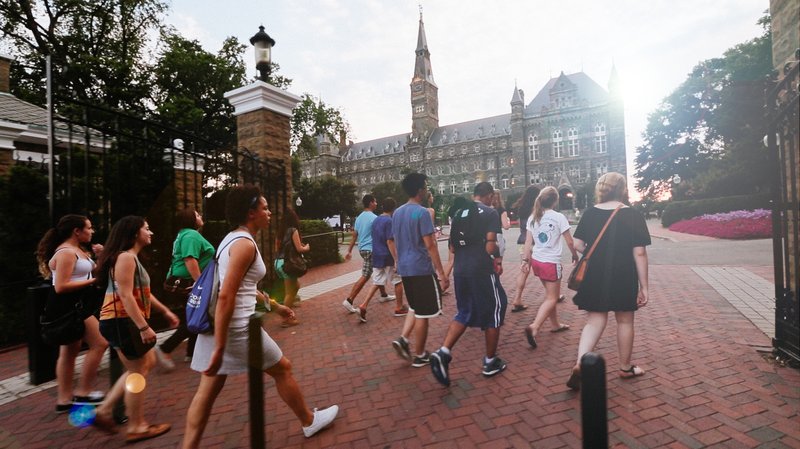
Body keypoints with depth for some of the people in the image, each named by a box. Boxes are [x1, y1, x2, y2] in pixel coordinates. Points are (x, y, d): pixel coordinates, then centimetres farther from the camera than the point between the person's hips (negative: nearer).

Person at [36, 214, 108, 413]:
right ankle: (82, 393, 3)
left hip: (74, 306, 11)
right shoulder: (66, 253, -18)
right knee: (99, 343, -9)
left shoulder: (77, 250, 13)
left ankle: (64, 400, 25)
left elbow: (92, 271, 20)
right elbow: (61, 286, -24)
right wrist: (92, 281, -19)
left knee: (70, 350, 15)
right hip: (67, 307, -11)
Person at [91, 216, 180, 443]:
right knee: (138, 372, 1)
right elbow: (125, 296, -24)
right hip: (121, 322, -11)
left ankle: (104, 410, 23)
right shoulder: (126, 257, -17)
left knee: (147, 363, 19)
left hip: (124, 322, 11)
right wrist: (144, 327, -25)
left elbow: (143, 293, 21)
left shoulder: (131, 257, 16)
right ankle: (136, 427, 14)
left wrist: (165, 311, 20)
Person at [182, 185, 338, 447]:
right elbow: (226, 296, -25)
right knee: (282, 368, 10)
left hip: (218, 323, 9)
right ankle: (309, 421, 29)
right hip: (235, 326, -9)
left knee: (208, 389, 16)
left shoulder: (232, 238, 12)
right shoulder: (245, 244, -19)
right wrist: (219, 349, -23)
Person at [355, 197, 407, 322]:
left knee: (376, 283, 11)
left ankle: (363, 306, -1)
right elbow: (389, 242, -21)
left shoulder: (375, 220, 10)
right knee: (398, 281, 10)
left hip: (376, 257, 7)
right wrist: (397, 260, -20)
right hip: (388, 258, -7)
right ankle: (399, 308, 20)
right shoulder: (389, 221, -15)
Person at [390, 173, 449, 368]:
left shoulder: (397, 213, 9)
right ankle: (419, 355, 16)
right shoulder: (422, 212, -15)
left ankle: (402, 339, 11)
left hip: (404, 268, 8)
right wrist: (441, 273, -15)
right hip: (422, 268, -8)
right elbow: (430, 245, -18)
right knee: (423, 313, 5)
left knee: (415, 308, 23)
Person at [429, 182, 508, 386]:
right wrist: (498, 257, 5)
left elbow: (452, 247, 12)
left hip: (460, 270, 6)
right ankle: (490, 362, 25)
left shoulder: (460, 213, 12)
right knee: (493, 311, 13)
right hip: (482, 270, -6)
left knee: (464, 313, 18)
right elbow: (490, 247, -14)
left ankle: (443, 352, 1)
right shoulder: (490, 212, -6)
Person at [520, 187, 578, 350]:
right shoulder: (559, 217, -11)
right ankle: (534, 327, -15)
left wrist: (525, 260, 4)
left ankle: (555, 324, 36)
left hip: (536, 261, 6)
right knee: (552, 298, 2)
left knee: (550, 294, 23)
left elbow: (528, 241, 2)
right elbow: (569, 241, -6)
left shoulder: (533, 218, 3)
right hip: (552, 262, -6)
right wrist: (575, 256, 10)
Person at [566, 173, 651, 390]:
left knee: (594, 321, 9)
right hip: (623, 279, -2)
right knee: (624, 321, 16)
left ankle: (580, 363, -8)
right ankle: (625, 368, 33)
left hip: (594, 278, 2)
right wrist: (644, 286, -5)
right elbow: (639, 253, -11)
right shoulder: (633, 215, -9)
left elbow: (578, 245, 0)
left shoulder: (589, 214, -1)